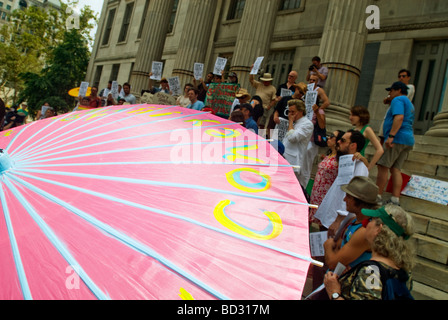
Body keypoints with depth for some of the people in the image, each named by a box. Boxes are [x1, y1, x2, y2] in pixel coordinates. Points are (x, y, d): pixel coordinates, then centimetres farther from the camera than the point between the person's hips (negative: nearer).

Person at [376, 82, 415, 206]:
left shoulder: (398, 100, -3)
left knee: (383, 166, -10)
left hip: (397, 138, -10)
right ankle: (395, 200, -2)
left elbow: (399, 117, -20)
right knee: (396, 169, 4)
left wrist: (391, 136, -27)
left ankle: (377, 197, -11)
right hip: (409, 140, 10)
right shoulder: (410, 104, 28)